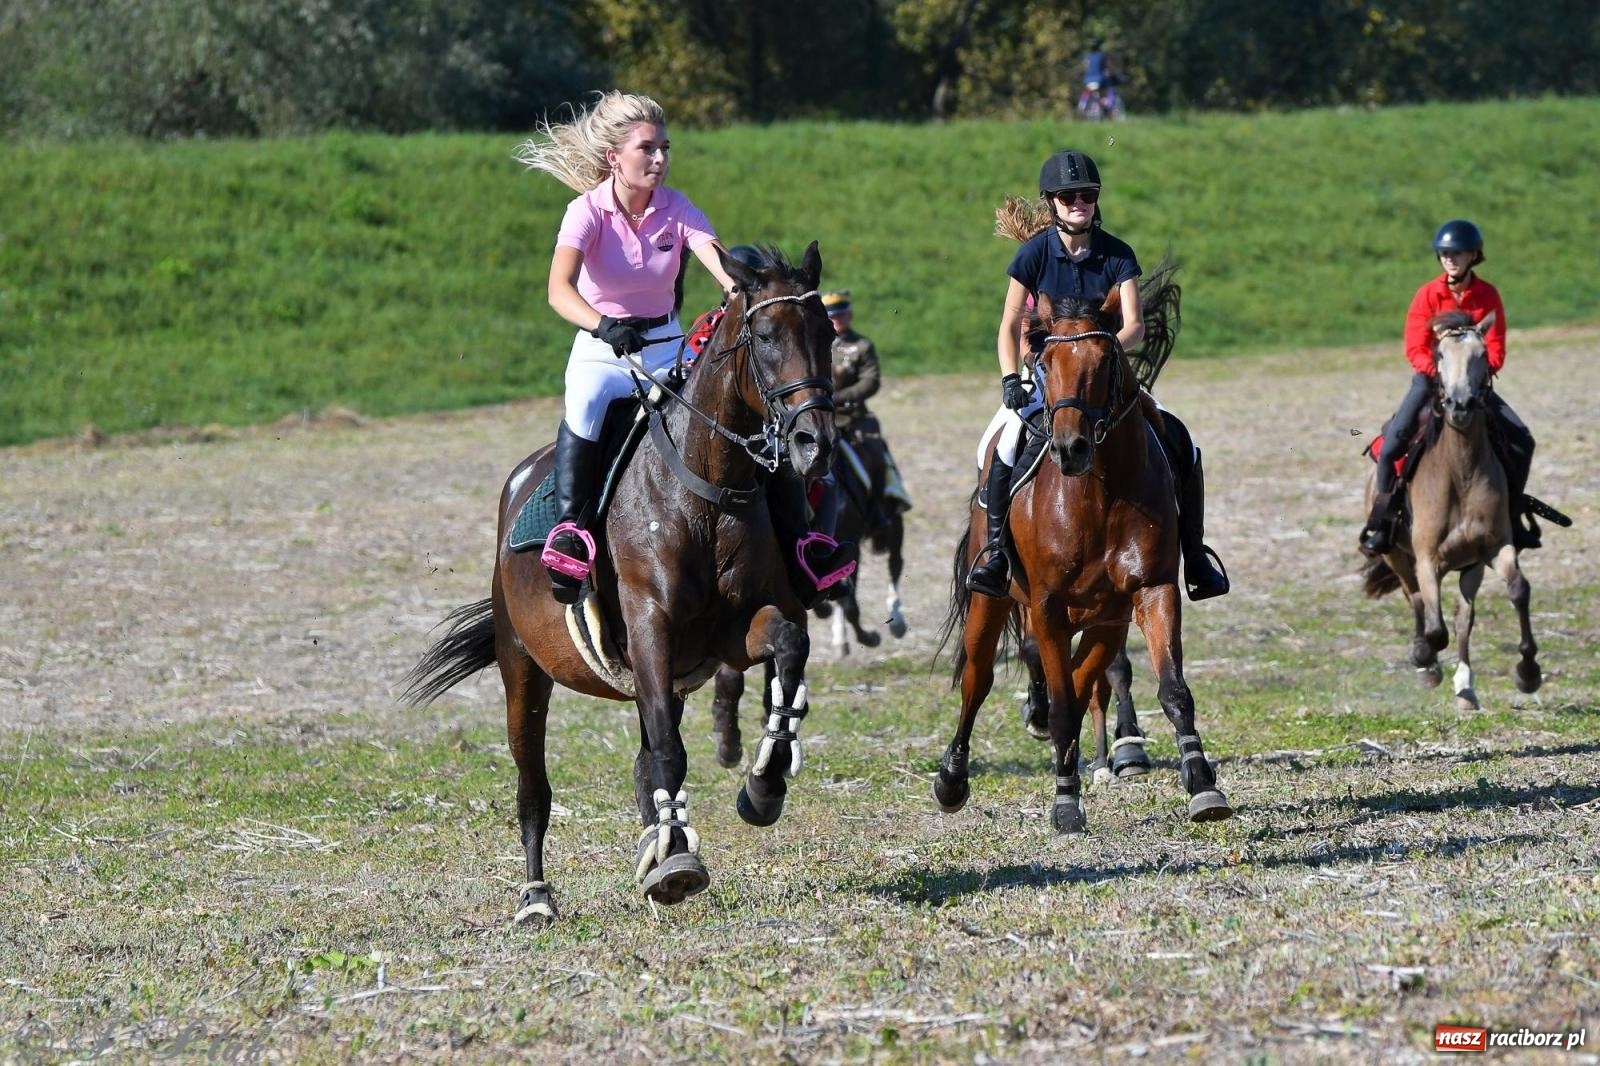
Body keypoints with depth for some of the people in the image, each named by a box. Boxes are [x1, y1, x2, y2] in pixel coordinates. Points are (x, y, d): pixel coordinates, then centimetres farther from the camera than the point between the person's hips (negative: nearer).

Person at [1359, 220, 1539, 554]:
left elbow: (1496, 350, -4)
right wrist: (1437, 370, -27)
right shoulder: (1428, 295, -7)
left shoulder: (1488, 296, -3)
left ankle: (1513, 515, 9)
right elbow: (1415, 348, -10)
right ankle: (1381, 524, -10)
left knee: (1521, 441, -8)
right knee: (1392, 441, -21)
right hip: (1431, 377, -2)